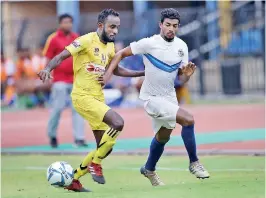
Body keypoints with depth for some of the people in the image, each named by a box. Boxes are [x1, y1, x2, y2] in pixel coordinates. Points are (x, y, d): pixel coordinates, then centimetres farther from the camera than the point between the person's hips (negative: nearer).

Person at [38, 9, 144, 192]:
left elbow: (116, 69, 29)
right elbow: (61, 57, -18)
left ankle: (73, 179, 20)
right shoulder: (87, 41, -13)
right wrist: (48, 69, -38)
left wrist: (142, 73, 24)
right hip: (83, 96, -8)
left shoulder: (110, 46, 11)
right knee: (118, 122, -27)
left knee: (106, 148, 8)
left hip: (98, 98, 9)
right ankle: (95, 163, -9)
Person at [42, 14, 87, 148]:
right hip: (60, 80, -4)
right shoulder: (53, 39, -3)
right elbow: (48, 60, -2)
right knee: (57, 108, -4)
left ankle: (79, 138, -1)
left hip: (76, 80, 4)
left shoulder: (77, 38, 10)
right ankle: (52, 135, 16)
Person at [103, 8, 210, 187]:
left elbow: (181, 78, 2)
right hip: (152, 98, -7)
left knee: (163, 136, 23)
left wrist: (187, 74, -20)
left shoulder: (182, 46, -3)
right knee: (188, 120, -22)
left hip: (169, 96, 7)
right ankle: (194, 163, -7)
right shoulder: (149, 43, -19)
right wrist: (109, 73, -22)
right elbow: (121, 54, -11)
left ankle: (149, 170, 48)